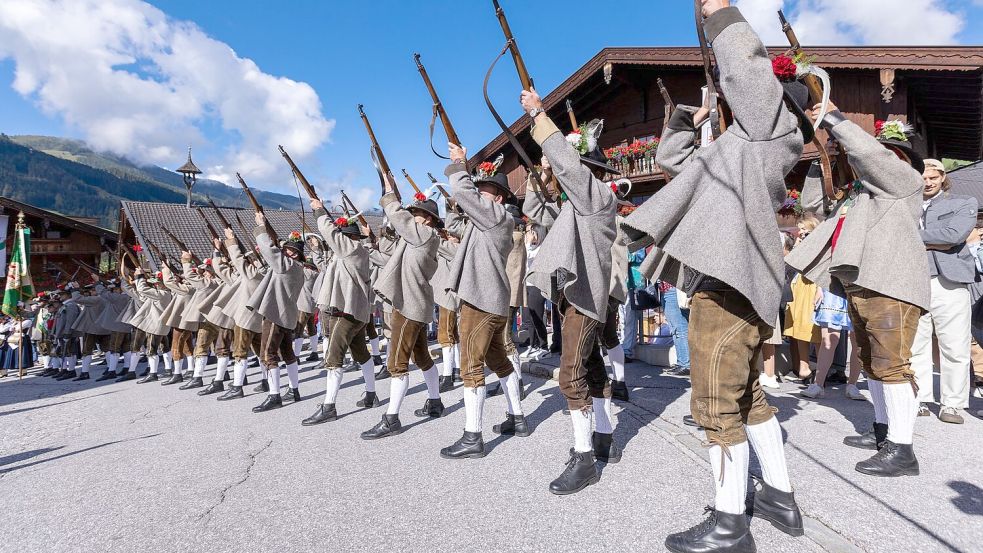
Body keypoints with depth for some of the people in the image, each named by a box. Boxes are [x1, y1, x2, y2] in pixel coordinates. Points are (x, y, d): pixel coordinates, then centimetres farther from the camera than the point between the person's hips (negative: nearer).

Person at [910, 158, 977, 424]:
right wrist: (933, 243, -8)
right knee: (914, 348, 3)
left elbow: (954, 234, -9)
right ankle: (919, 401, 13)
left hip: (949, 283, -1)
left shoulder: (964, 203, 10)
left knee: (954, 348, 0)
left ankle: (951, 404, 10)